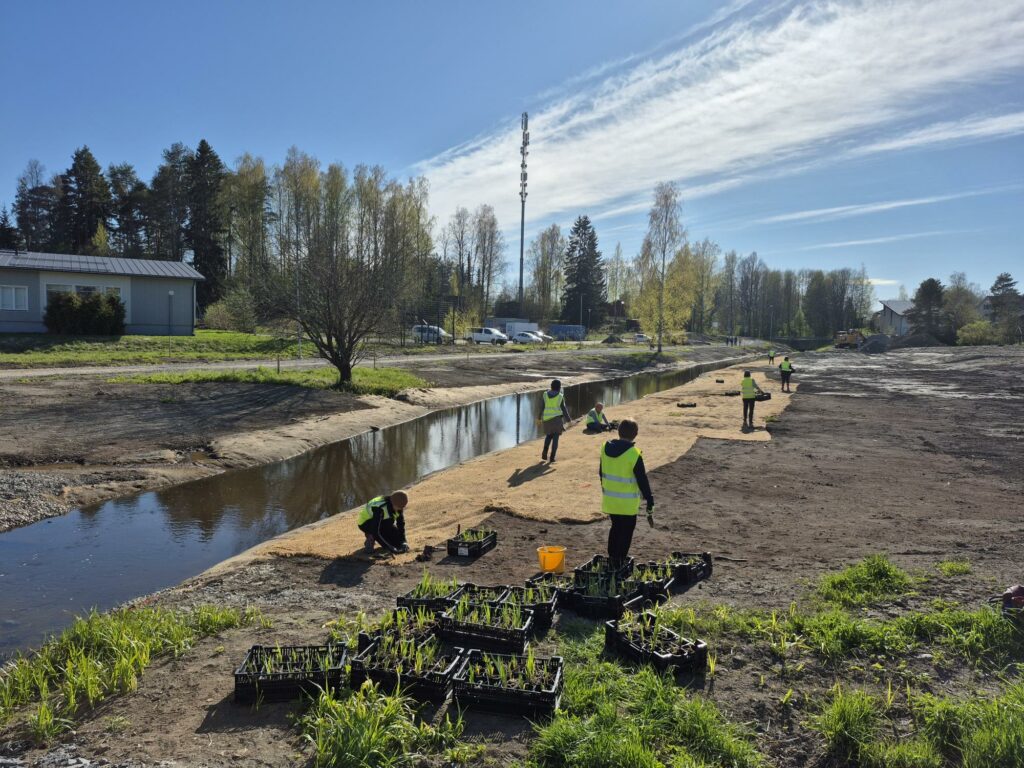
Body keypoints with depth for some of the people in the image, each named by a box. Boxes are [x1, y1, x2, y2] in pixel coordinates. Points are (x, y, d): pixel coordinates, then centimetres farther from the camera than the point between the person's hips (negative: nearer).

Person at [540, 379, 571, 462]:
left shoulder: (545, 395, 1)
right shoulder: (560, 396, -7)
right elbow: (564, 409, -6)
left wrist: (539, 418, 11)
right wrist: (568, 420, 1)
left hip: (546, 418, 3)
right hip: (557, 418, -3)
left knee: (548, 435, 21)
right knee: (555, 438, 3)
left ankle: (544, 453, 8)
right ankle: (552, 457, -2)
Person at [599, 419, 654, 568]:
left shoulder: (605, 448, -2)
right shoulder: (634, 454, -19)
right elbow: (643, 482, -14)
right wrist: (650, 508, -7)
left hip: (609, 501, 5)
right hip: (627, 504, -5)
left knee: (615, 528, 23)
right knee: (626, 533, 8)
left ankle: (612, 560, 32)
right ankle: (620, 565, 11)